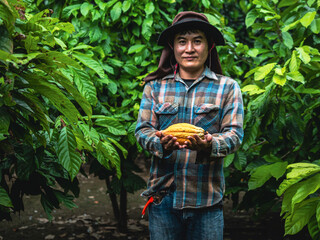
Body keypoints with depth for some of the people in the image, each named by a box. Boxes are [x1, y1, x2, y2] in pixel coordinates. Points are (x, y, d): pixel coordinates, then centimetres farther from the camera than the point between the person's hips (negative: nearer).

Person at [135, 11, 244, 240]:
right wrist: (161, 143, -19)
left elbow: (234, 135, -2)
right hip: (163, 195, 1)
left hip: (206, 198, -1)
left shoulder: (227, 87, 5)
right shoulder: (155, 86, 10)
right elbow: (143, 129, 4)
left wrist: (209, 146, -24)